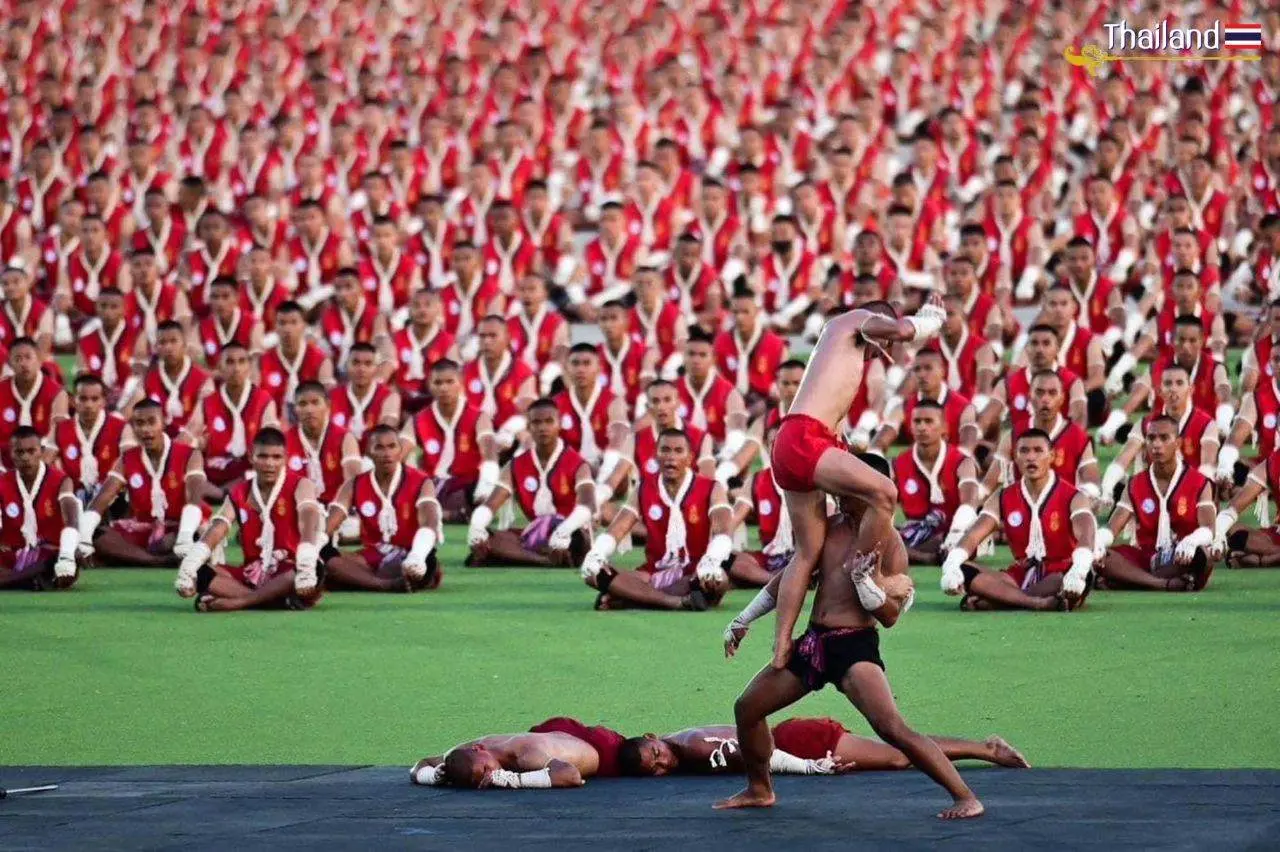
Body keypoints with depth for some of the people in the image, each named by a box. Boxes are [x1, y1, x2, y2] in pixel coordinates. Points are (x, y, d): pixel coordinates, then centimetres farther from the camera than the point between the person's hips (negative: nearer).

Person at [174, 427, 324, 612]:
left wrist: (306, 566, -42)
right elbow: (215, 532, -6)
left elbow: (309, 521, -22)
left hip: (288, 574, -3)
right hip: (252, 575, 3)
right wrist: (187, 569, -24)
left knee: (314, 569, -38)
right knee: (201, 572, -21)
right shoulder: (238, 494, 7)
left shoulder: (300, 486, -3)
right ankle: (281, 601, -35)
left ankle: (236, 602, -36)